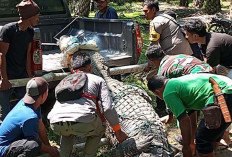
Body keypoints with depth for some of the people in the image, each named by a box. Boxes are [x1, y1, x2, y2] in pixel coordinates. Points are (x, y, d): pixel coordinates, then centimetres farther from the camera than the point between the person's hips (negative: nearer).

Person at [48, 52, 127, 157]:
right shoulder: (98, 80, 23)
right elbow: (108, 109, 13)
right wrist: (118, 131, 26)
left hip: (56, 124, 4)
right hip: (83, 122, -4)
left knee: (67, 132, 39)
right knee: (99, 129, 31)